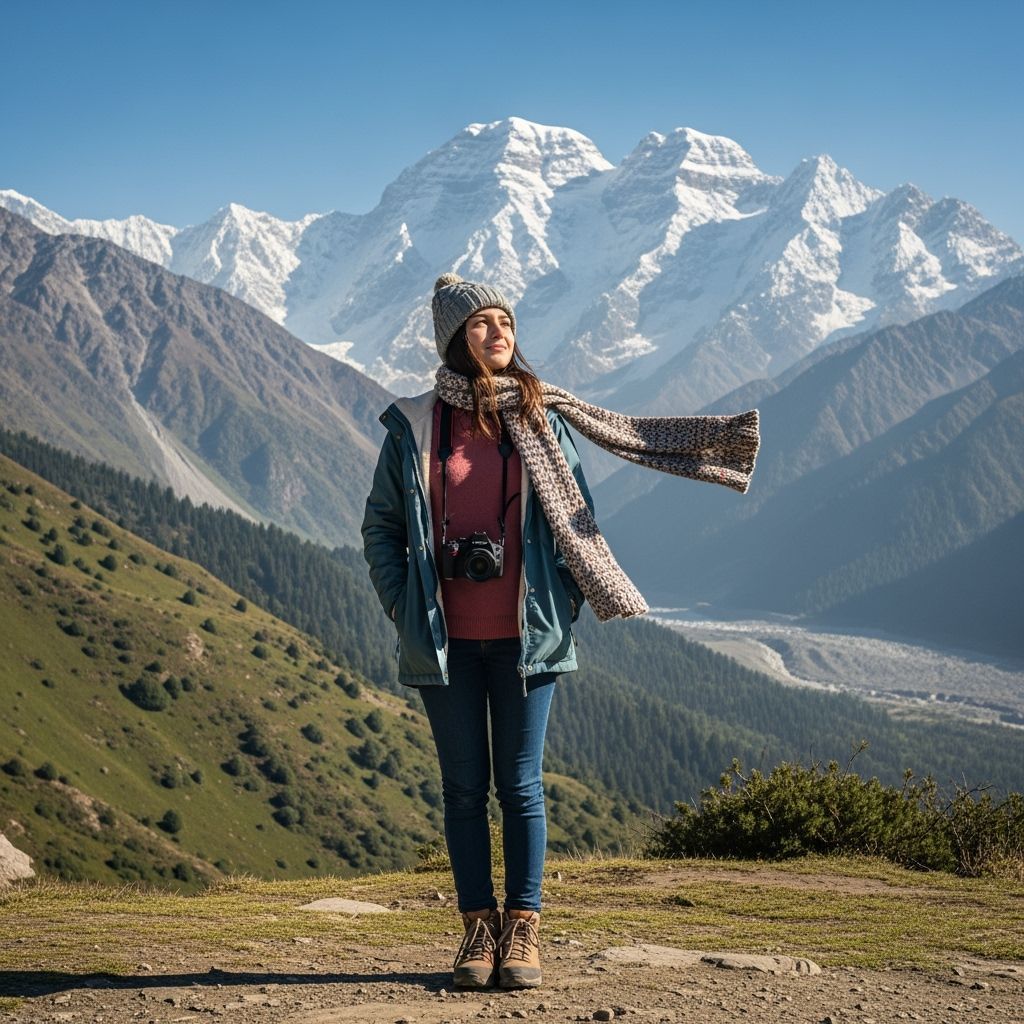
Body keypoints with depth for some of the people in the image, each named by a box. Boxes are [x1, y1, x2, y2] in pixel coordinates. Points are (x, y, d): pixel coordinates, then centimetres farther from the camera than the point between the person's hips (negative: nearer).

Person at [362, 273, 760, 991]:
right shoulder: (415, 425, 1)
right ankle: (480, 925, 15)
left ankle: (524, 928, 11)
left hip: (524, 632, 0)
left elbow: (576, 512, 8)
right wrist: (401, 604, 0)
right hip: (446, 637, 0)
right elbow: (381, 523, 9)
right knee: (464, 784, 6)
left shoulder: (540, 418, 3)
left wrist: (565, 601, 0)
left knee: (520, 782, 3)